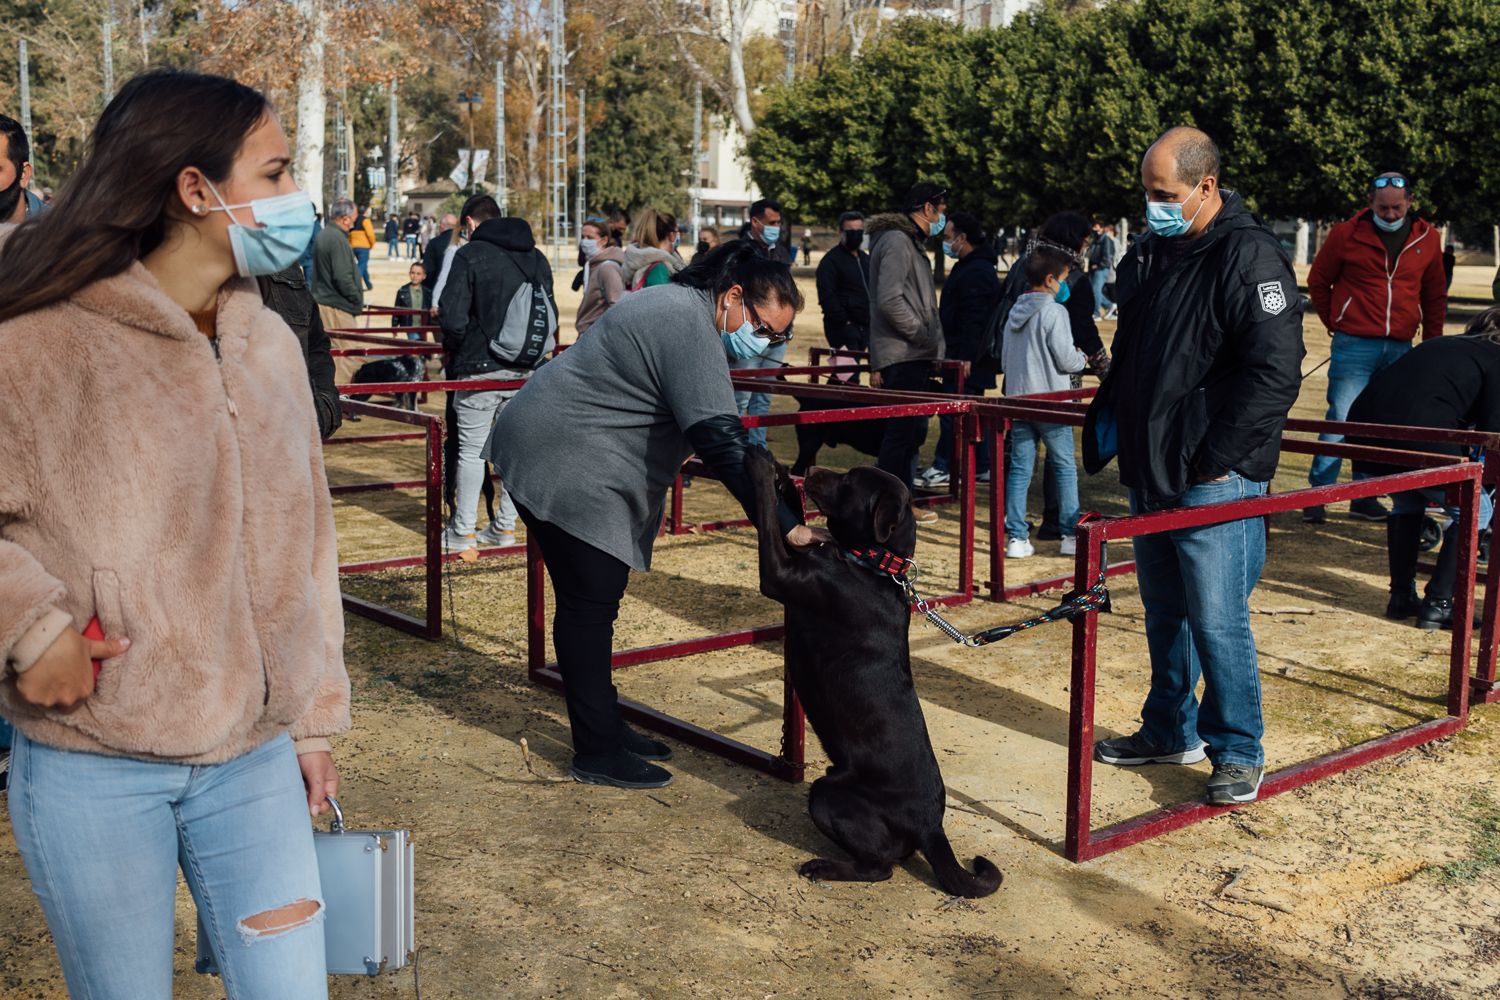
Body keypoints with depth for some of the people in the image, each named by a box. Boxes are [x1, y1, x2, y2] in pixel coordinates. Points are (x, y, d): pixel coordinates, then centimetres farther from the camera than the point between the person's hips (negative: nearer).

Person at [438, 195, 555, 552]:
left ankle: (462, 531, 7)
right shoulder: (535, 257, 10)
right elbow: (551, 313, 13)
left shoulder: (469, 255, -8)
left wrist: (452, 350, 4)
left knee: (472, 450, 1)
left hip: (480, 368, -5)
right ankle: (505, 526, 17)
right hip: (526, 371, 5)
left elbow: (453, 318, -14)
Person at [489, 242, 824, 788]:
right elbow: (721, 440, -28)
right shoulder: (689, 324, -21)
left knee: (592, 603, 15)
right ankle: (596, 753, 2)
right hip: (562, 466, -11)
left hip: (574, 463, 11)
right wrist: (784, 526, -29)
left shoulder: (675, 305, 13)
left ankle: (605, 725, 24)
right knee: (589, 606, -6)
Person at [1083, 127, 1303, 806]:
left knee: (1217, 621, -2)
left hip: (1213, 479, -8)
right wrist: (1106, 418, 12)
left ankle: (1237, 753, 13)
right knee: (1164, 612, 18)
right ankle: (1170, 732, 33)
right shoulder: (1150, 253, 12)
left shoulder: (1248, 256, -14)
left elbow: (1276, 373, -19)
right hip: (1150, 471, 8)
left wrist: (1217, 458, -18)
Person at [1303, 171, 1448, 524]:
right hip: (1354, 346, -4)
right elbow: (1318, 282, 9)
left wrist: (1431, 342, 14)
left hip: (1401, 349, 4)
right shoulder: (1346, 234, -3)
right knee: (1341, 419, -8)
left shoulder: (1427, 239, 7)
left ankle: (1365, 498, 17)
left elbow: (1435, 296, 17)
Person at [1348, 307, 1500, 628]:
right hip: (1418, 441, -7)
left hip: (1363, 429, 7)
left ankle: (1401, 598, 32)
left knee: (1406, 502, 33)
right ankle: (1438, 605, 11)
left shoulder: (1438, 345, 30)